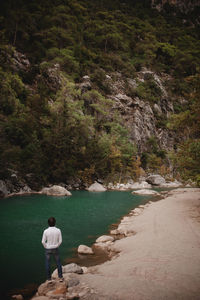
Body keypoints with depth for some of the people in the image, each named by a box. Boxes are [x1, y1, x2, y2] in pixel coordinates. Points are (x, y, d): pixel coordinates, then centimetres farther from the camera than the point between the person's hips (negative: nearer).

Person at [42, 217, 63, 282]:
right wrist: (57, 246, 9)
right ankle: (60, 277, 25)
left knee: (48, 264, 14)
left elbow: (43, 241, -13)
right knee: (58, 263, 18)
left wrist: (46, 247, 5)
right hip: (55, 249, 1)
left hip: (48, 250, -1)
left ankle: (49, 279, 22)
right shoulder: (58, 230, -16)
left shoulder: (46, 231, -19)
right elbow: (60, 241, -8)